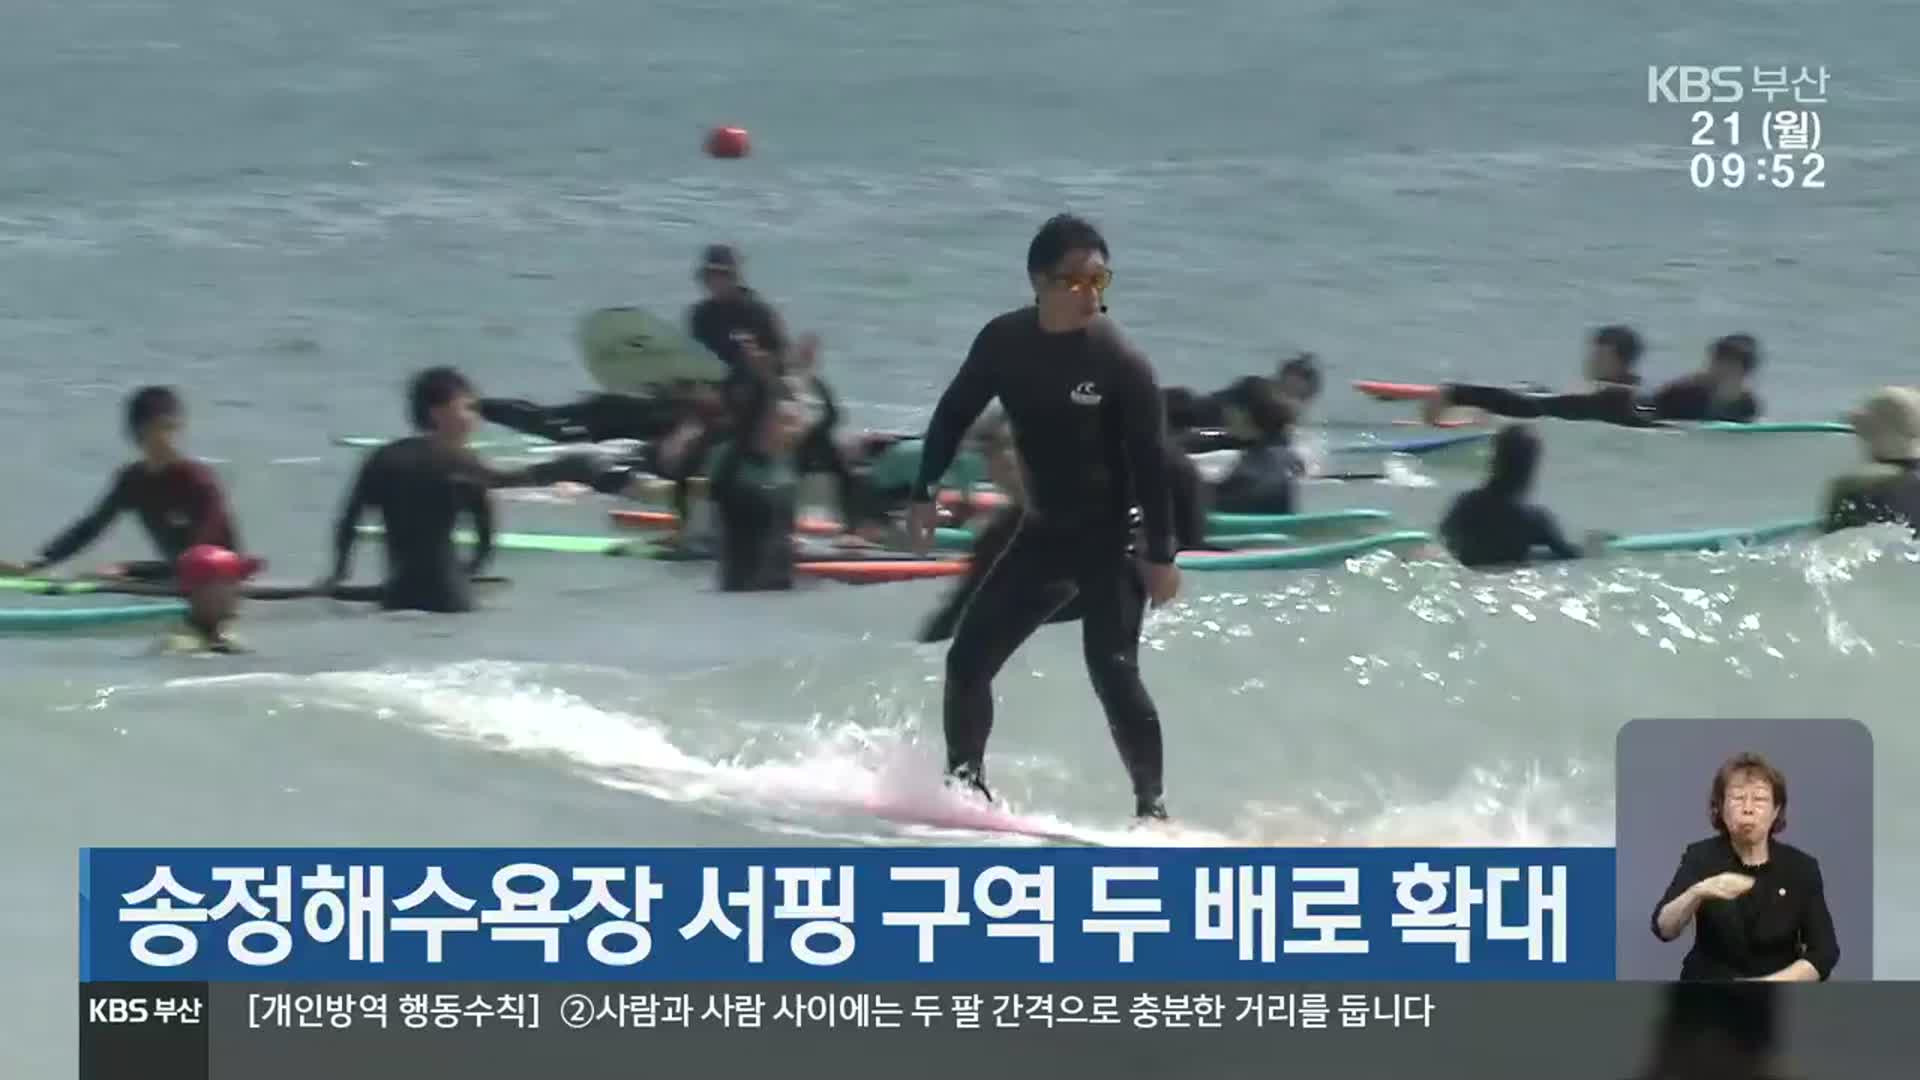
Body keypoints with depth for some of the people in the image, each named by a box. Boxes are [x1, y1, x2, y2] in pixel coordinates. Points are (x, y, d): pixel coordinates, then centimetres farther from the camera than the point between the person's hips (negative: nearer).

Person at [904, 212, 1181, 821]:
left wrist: (1160, 554, -16)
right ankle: (964, 786, 21)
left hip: (1111, 540, -6)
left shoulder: (1121, 362, -16)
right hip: (1042, 533, 6)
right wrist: (924, 493, 7)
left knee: (1112, 671, -17)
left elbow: (1151, 460, -14)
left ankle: (1152, 809, -12)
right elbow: (955, 414, 10)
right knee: (967, 661, 5)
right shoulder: (1004, 342, -4)